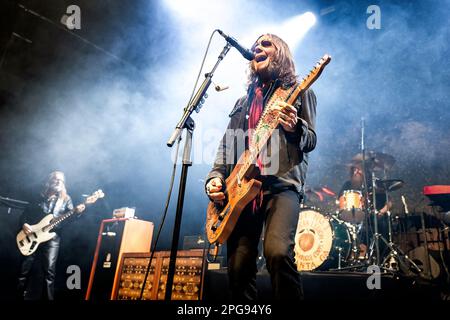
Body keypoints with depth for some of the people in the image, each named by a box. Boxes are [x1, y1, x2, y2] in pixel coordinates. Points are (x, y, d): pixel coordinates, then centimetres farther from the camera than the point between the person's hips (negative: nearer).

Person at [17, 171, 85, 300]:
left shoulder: (66, 199, 10)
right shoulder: (39, 196, 11)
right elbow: (25, 213, 13)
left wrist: (76, 212, -21)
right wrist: (24, 224, -6)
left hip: (52, 237, -1)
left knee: (49, 271, -9)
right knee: (25, 268, 2)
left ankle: (48, 297, -1)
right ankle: (21, 296, 18)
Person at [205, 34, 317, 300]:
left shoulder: (300, 92, 13)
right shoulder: (244, 101, 25)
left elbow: (311, 141, 3)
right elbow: (227, 145, 22)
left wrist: (295, 127, -20)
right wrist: (215, 177, 5)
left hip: (282, 184, -4)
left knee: (278, 252, -27)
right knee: (239, 267, -1)